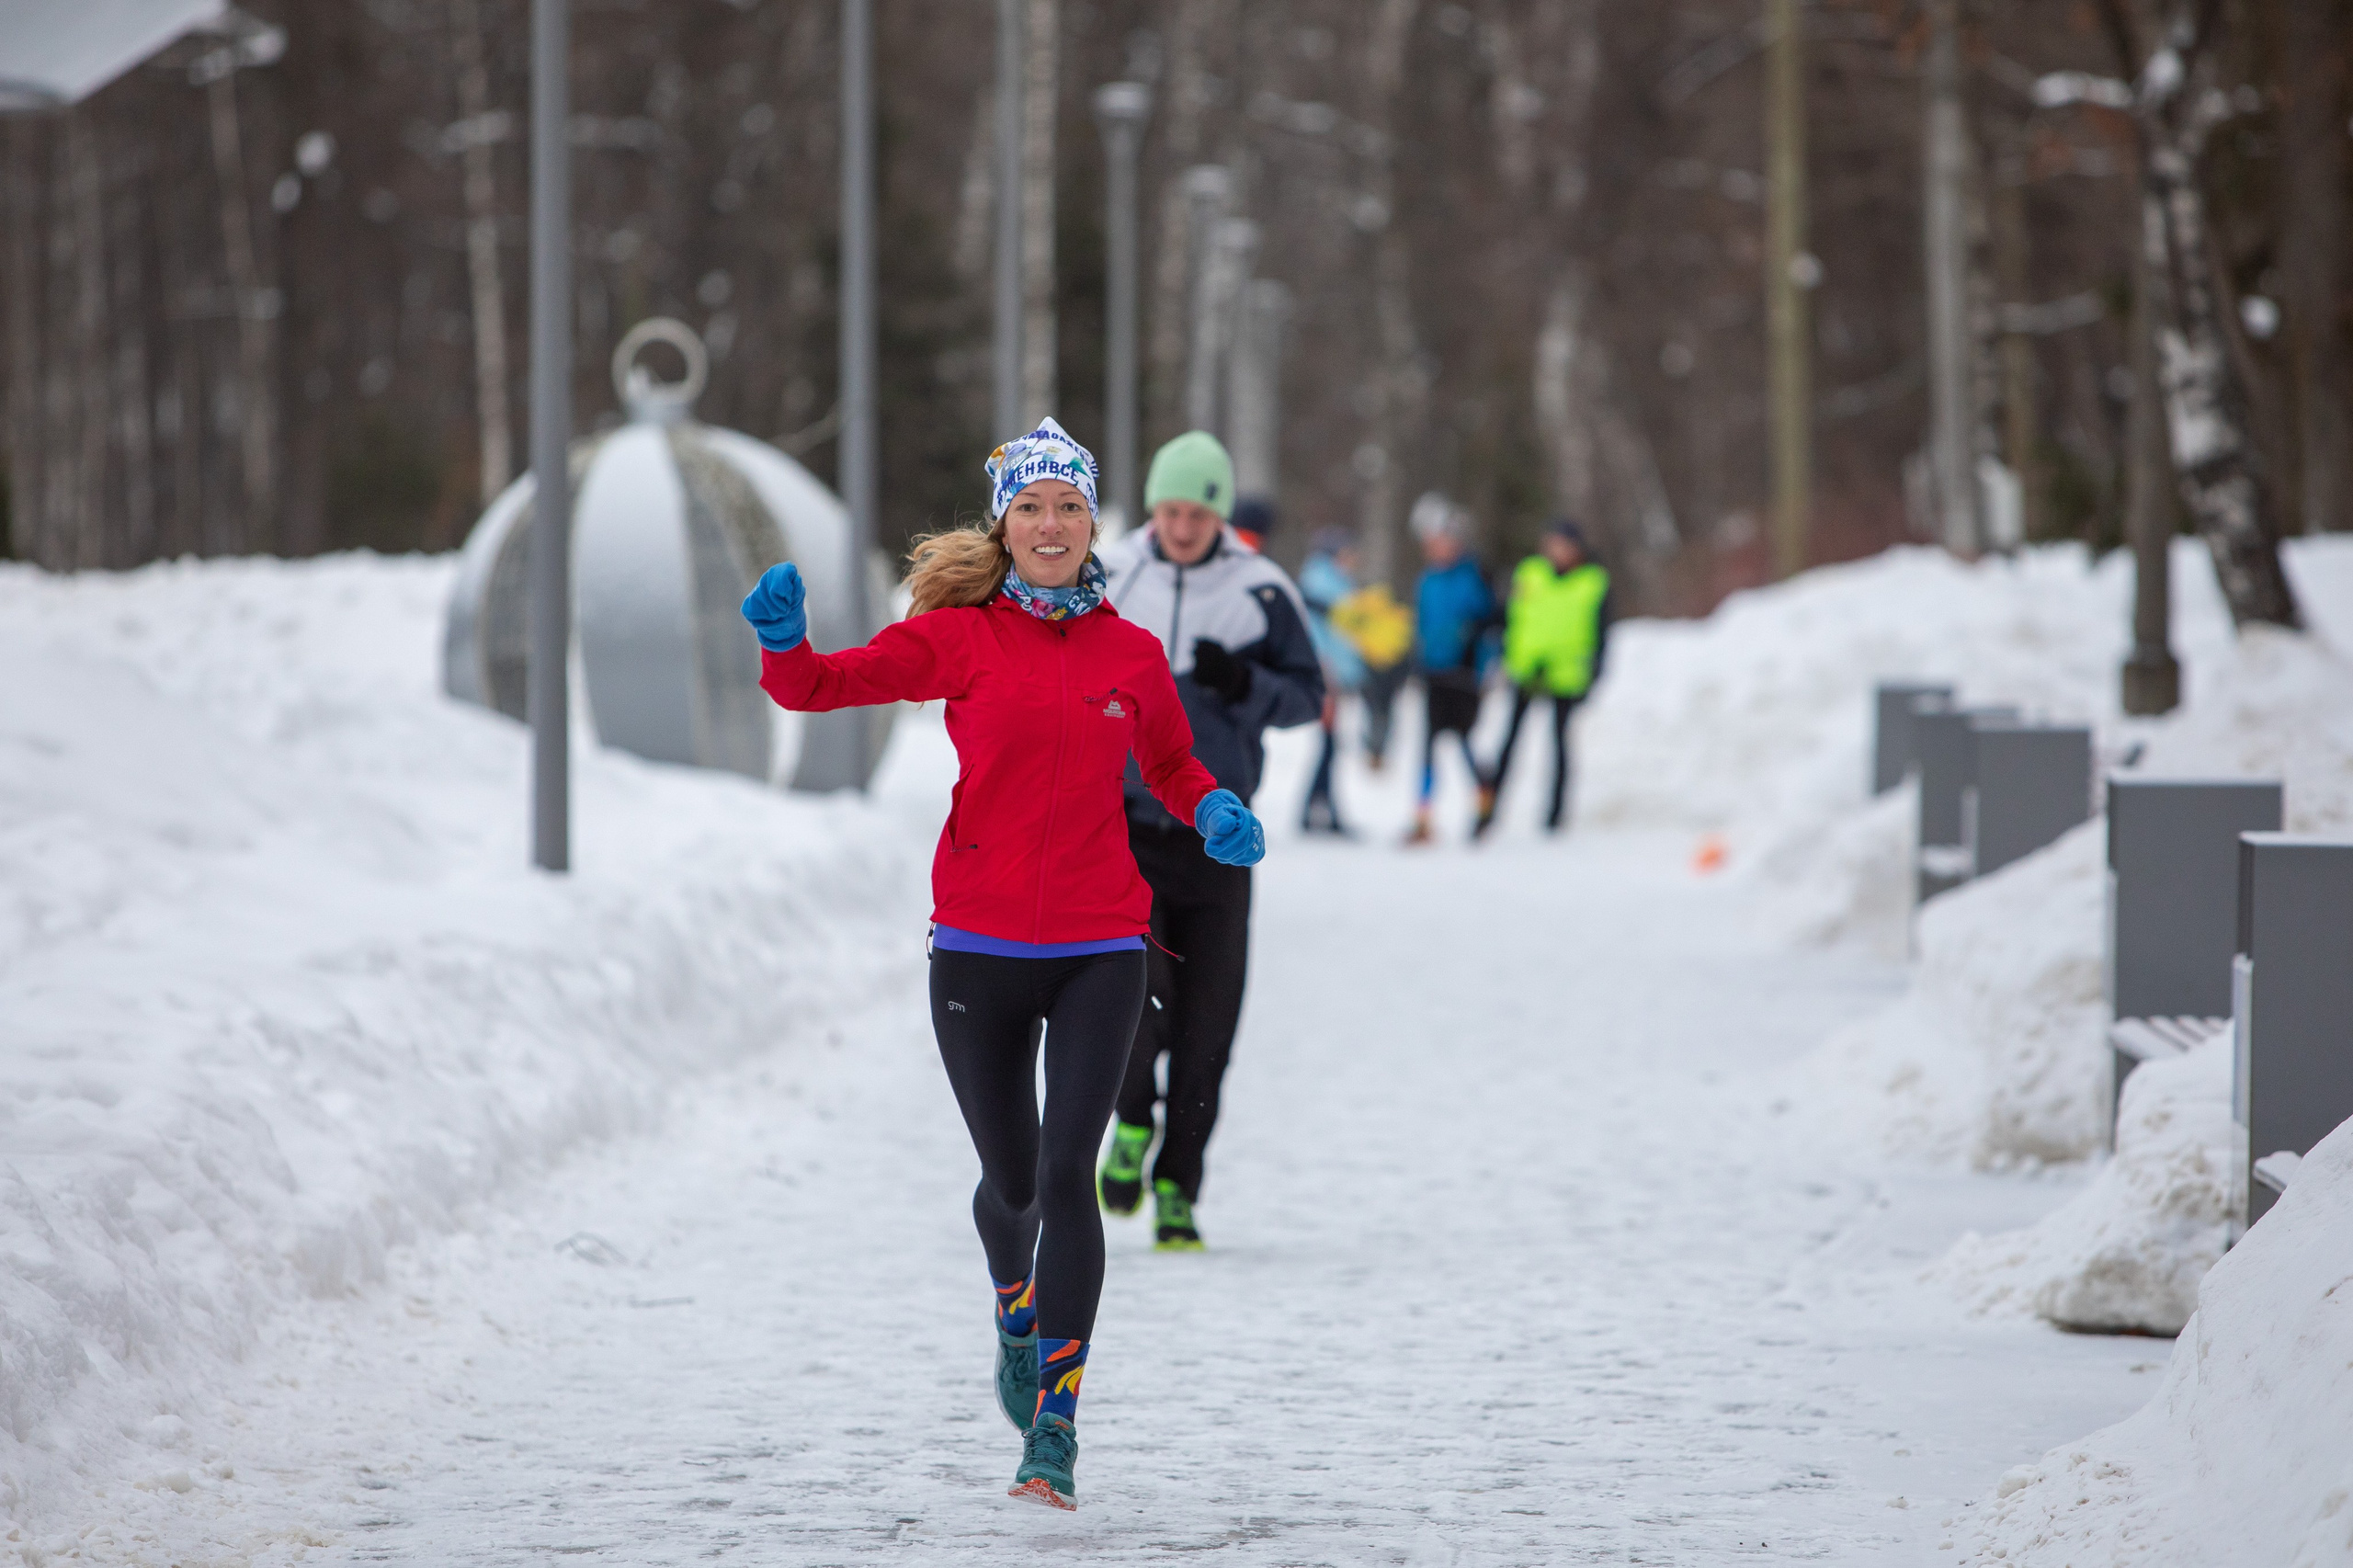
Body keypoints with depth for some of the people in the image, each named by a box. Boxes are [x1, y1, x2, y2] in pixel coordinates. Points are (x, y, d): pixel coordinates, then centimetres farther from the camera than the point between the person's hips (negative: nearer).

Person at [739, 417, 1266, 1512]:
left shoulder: (1131, 653, 6)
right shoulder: (959, 637, 0)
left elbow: (1172, 767, 20)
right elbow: (823, 685, -5)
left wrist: (1215, 815, -1)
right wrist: (784, 642, -27)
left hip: (1099, 949, 0)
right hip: (979, 947, 0)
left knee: (1067, 1171, -13)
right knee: (1012, 1178, 9)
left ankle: (1054, 1423, -10)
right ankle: (1018, 1309, 45)